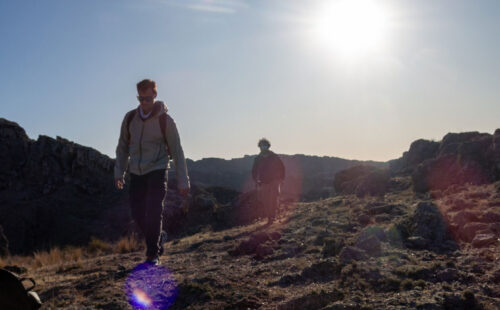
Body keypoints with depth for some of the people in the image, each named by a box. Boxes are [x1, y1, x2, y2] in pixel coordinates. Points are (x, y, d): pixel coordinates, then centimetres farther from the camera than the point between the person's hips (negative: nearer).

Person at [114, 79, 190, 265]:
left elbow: (176, 151, -5)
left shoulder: (165, 120, -8)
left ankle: (153, 254, 3)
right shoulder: (130, 118, 2)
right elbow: (123, 146, 14)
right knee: (137, 213, 4)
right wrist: (119, 172, 10)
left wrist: (182, 181, -6)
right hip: (136, 173, 4)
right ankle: (158, 237, 31)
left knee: (153, 212, -11)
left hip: (157, 171, -4)